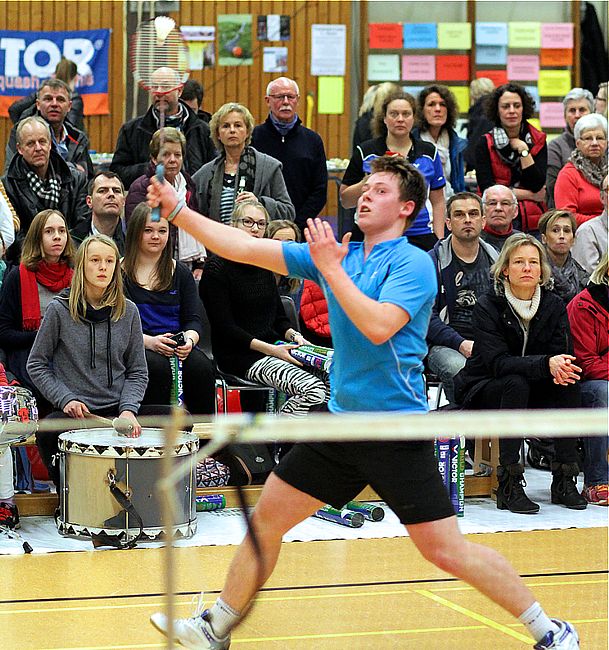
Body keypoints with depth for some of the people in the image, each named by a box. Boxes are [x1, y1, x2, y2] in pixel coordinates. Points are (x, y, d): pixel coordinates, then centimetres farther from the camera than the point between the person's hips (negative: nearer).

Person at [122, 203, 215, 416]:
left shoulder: (181, 273, 19)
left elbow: (194, 319, 12)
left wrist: (189, 339, -13)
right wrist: (148, 341, -20)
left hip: (177, 348, 3)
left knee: (201, 366, -30)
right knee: (157, 365, -36)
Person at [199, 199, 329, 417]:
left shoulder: (263, 266, 17)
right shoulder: (217, 267, -6)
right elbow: (224, 327, -13)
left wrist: (293, 335, -2)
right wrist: (270, 349, -19)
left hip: (273, 348, 8)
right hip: (239, 355, -8)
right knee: (312, 390, -26)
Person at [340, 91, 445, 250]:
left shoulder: (429, 152, 10)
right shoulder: (365, 152, 5)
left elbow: (437, 202, 12)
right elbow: (345, 201, 4)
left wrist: (440, 242, 4)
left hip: (420, 237, 1)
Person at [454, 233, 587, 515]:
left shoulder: (554, 306, -2)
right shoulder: (488, 306, -16)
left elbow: (563, 355, -7)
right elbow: (497, 362, -26)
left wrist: (562, 369, -33)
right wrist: (546, 364, -40)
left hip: (530, 392, 4)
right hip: (483, 391, -4)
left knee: (569, 382, -24)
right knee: (516, 383, -35)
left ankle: (564, 481, -20)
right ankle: (509, 486, -35)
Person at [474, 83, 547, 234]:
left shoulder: (538, 141, 8)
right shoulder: (485, 144, 3)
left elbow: (537, 185, -3)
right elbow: (486, 188, -7)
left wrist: (523, 149, -6)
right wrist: (530, 195, -5)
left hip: (533, 222, 2)